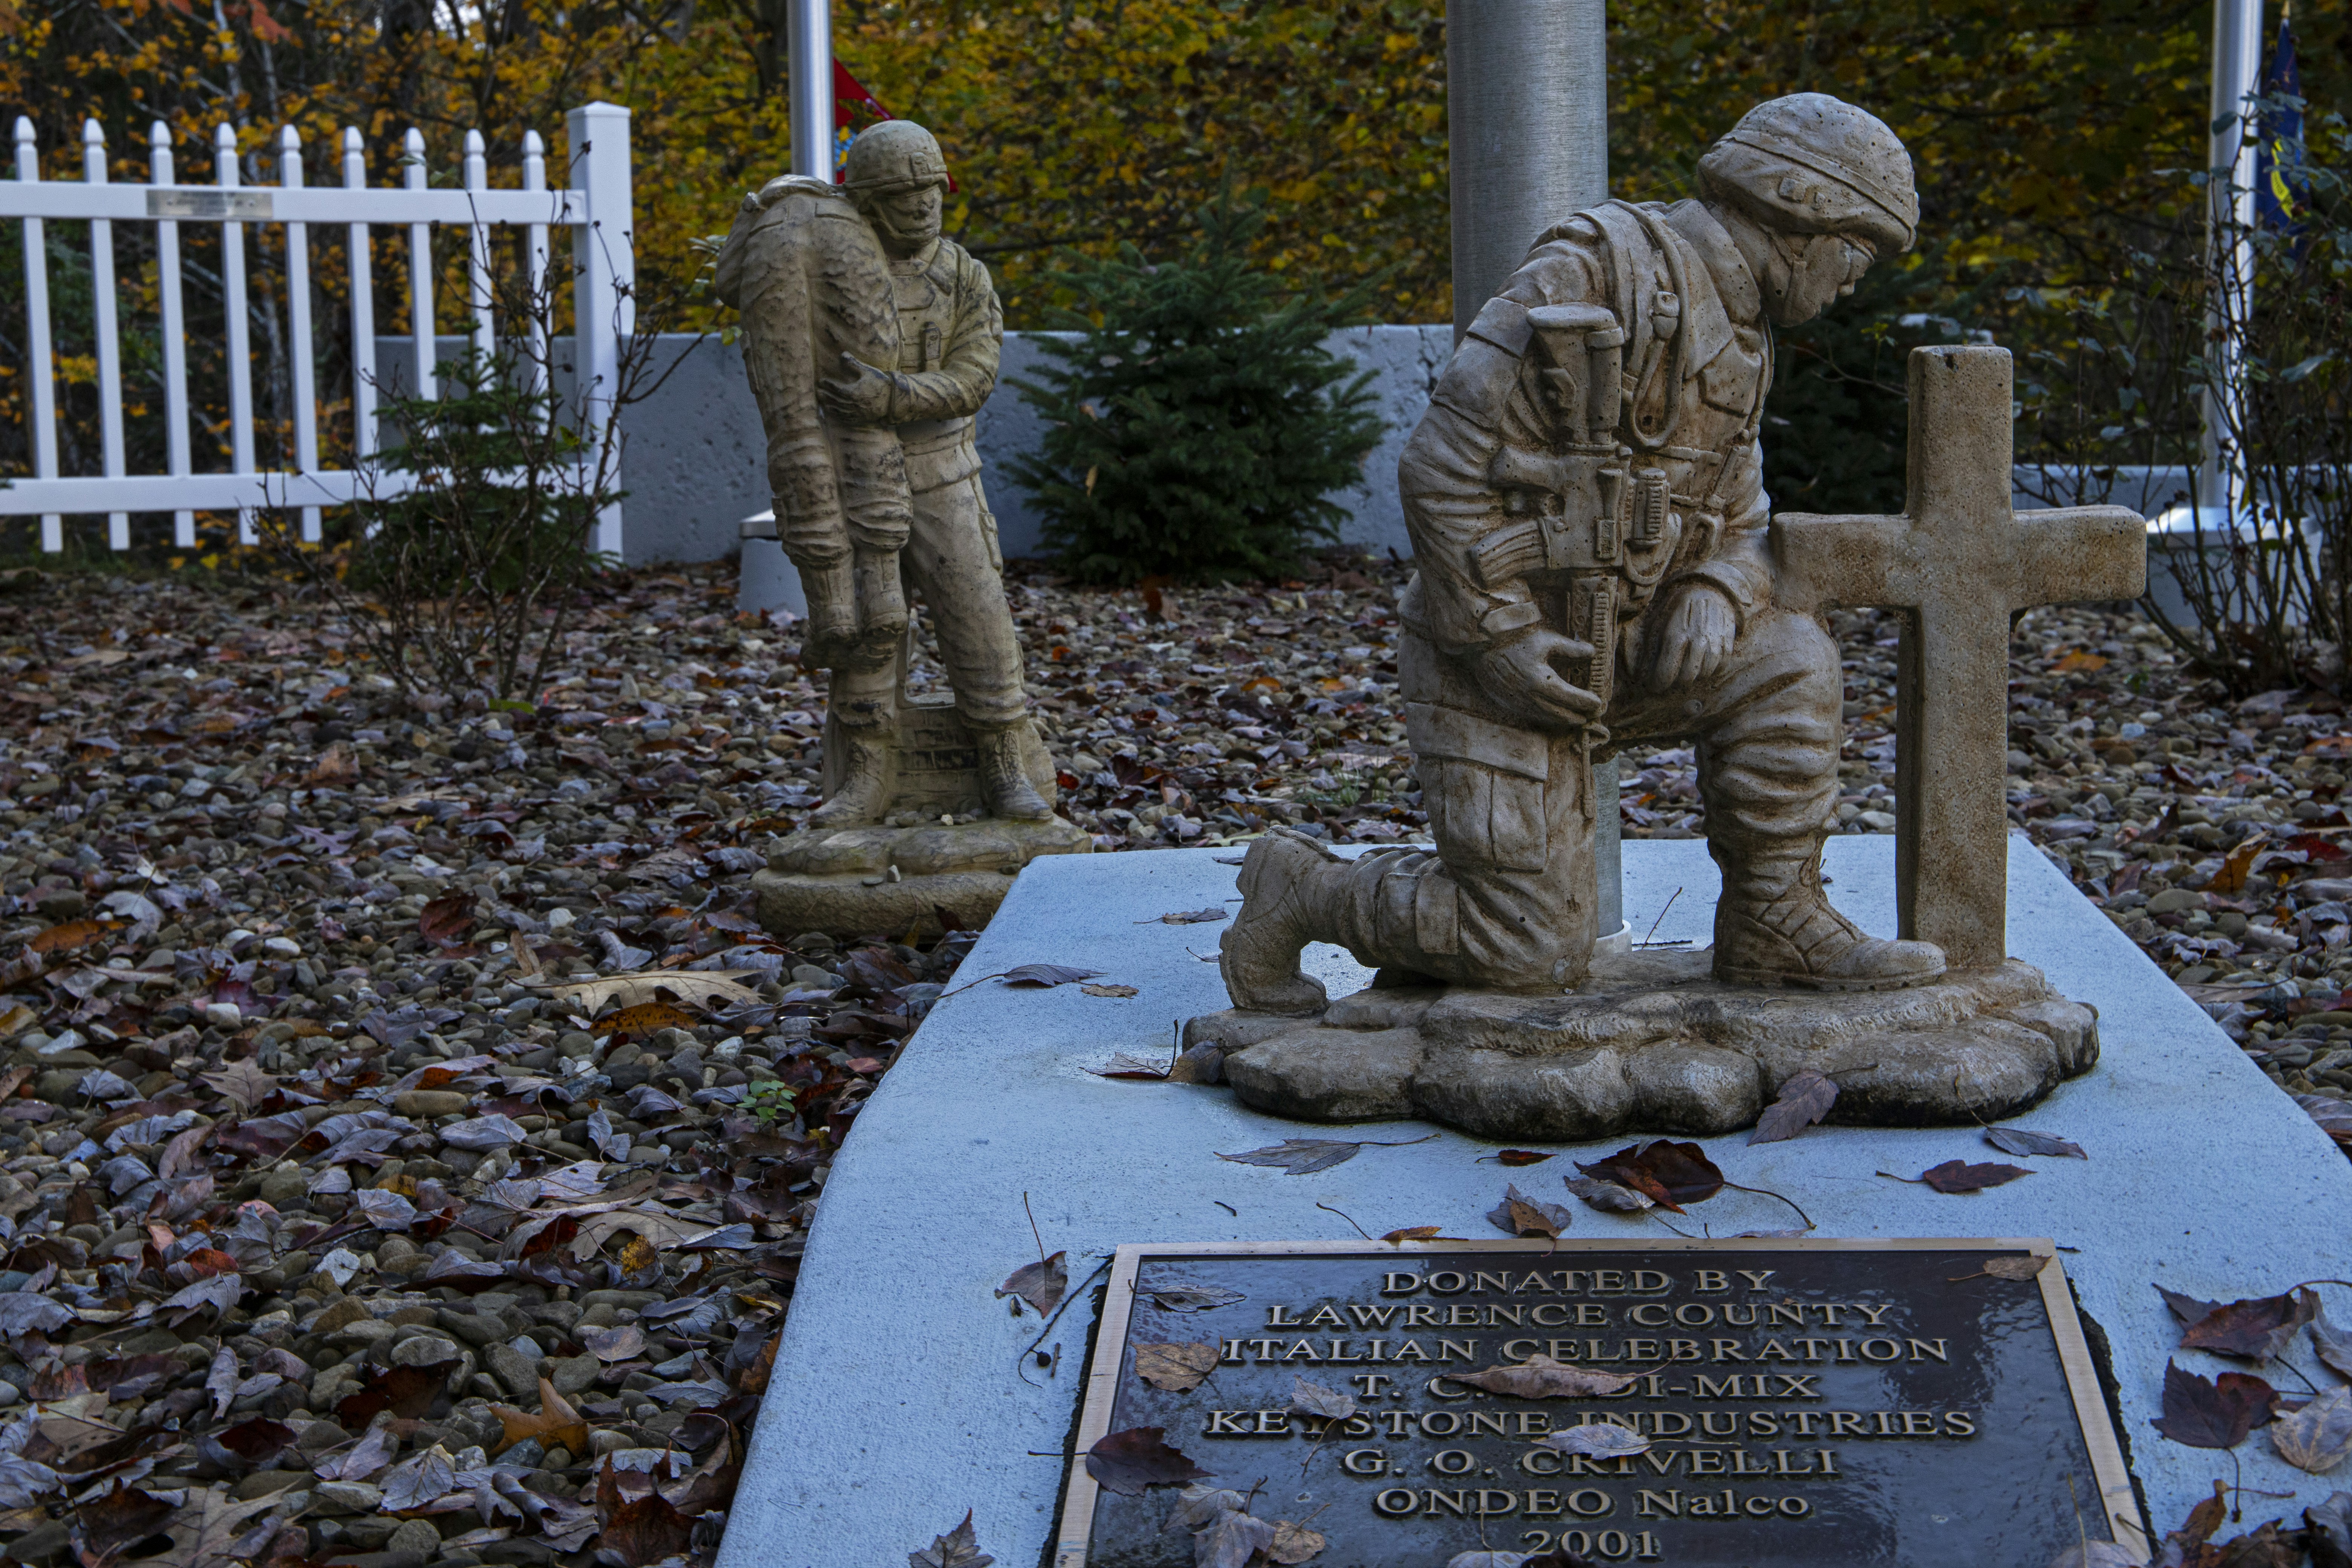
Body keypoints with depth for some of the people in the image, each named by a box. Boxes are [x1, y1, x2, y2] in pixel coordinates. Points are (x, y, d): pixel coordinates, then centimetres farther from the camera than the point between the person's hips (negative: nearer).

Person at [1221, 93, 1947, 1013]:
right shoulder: (1588, 278, -20)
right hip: (1492, 663, -8)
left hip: (1597, 652, 8)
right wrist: (1507, 644, -24)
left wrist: (1715, 602, -13)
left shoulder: (1728, 343, 9)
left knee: (1786, 663, -10)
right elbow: (1444, 470, -22)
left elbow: (1732, 533, 11)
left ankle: (1774, 929, -1)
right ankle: (1299, 893, 12)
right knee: (1531, 959, -6)